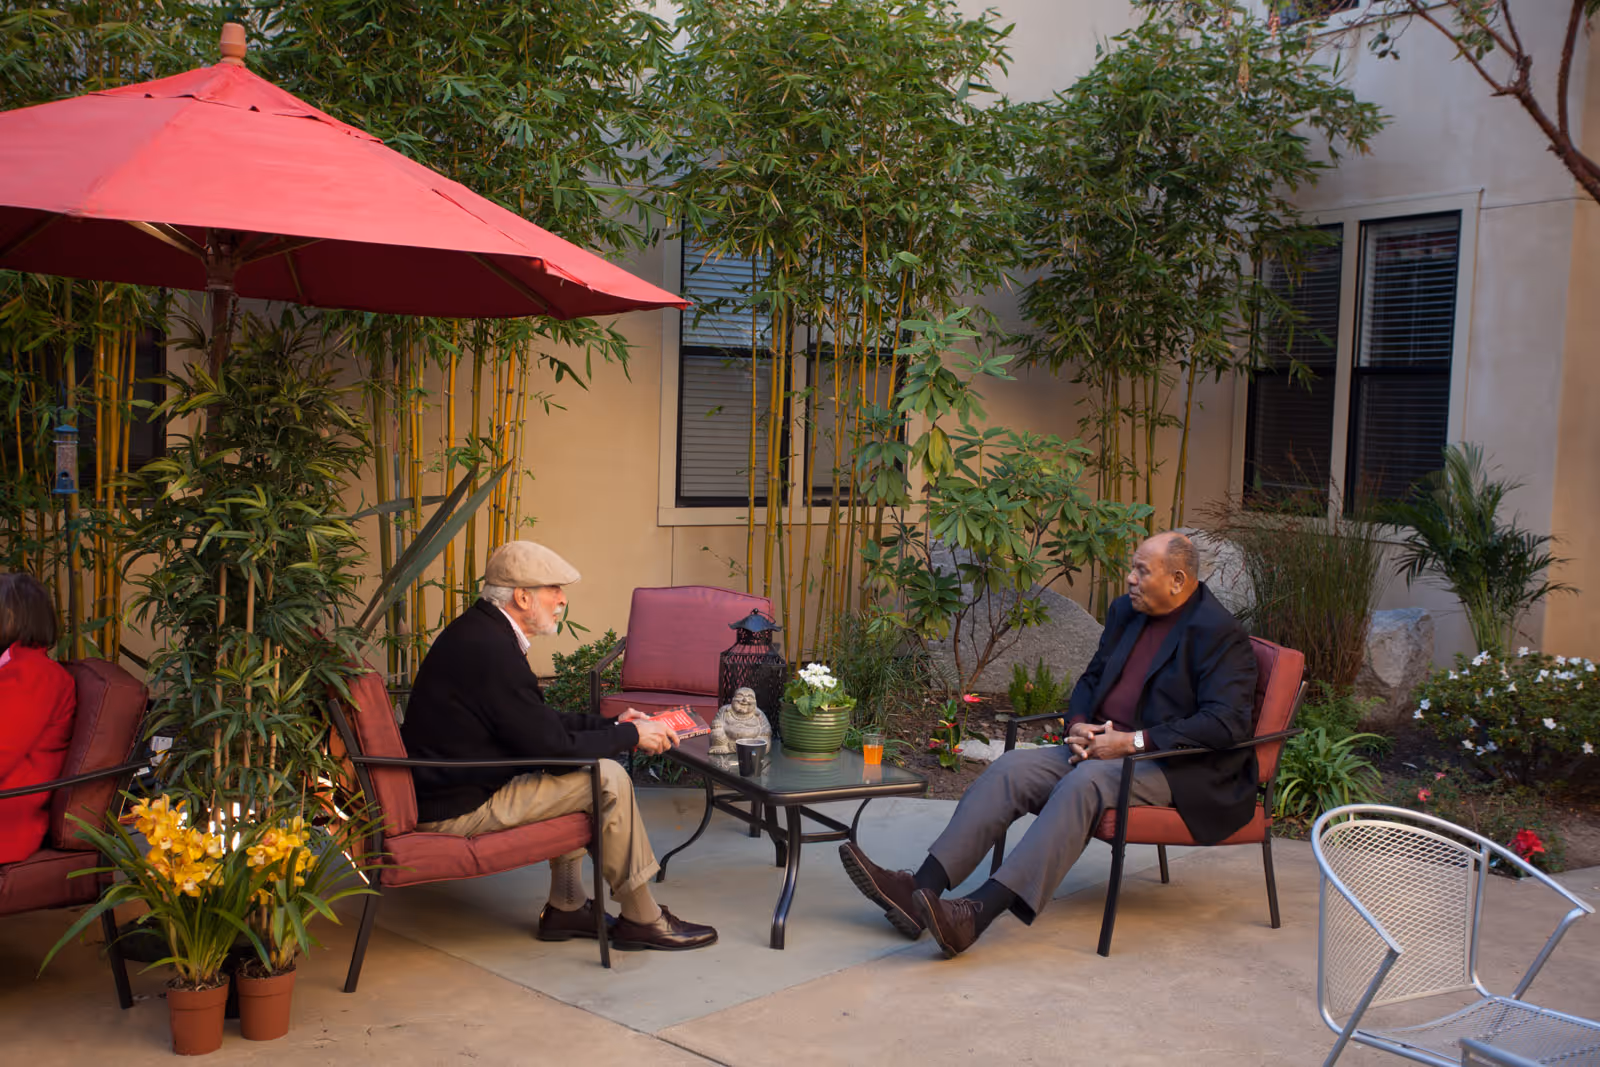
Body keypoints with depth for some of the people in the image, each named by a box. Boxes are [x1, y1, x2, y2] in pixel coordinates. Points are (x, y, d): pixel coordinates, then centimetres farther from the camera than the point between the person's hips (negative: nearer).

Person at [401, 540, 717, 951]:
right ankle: (642, 920, 3)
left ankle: (567, 908, 21)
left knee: (585, 768, 20)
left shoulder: (479, 630, 9)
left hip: (453, 782, 11)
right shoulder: (490, 649, -24)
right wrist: (631, 735, -9)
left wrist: (613, 724, 9)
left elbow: (542, 720, 16)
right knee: (607, 778, -11)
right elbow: (553, 746, -21)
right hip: (459, 808, -11)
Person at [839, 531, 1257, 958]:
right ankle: (921, 889, -27)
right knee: (1012, 769, -16)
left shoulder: (1220, 634, -11)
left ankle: (977, 914, -46)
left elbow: (1226, 723, -21)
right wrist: (1078, 726, 0)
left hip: (1175, 768, -8)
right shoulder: (1126, 612, 13)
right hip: (1101, 746, 8)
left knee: (1085, 781, -36)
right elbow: (1091, 679, 23)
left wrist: (1133, 742, -22)